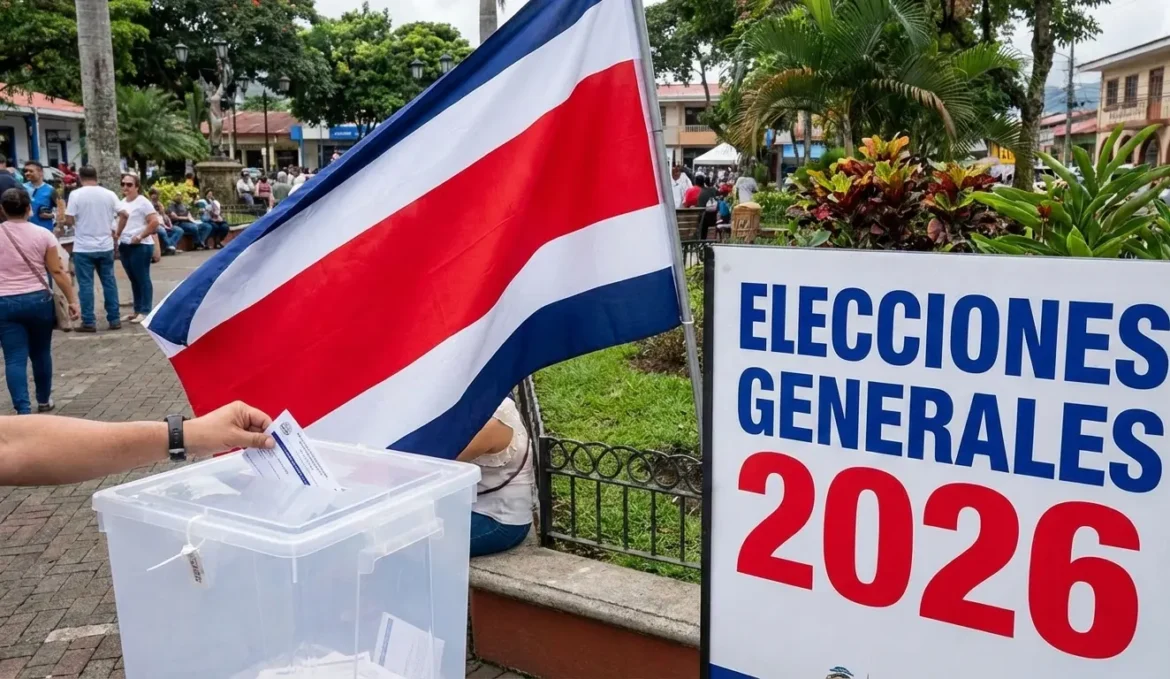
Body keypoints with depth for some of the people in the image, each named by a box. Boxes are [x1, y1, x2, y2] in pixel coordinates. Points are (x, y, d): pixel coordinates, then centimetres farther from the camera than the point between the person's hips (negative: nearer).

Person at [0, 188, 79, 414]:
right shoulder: (43, 234, -3)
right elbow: (57, 271, -4)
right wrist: (73, 300, 0)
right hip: (38, 300, 1)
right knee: (41, 353, 17)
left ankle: (23, 409, -9)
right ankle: (44, 400, 31)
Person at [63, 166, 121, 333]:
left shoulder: (76, 194, -8)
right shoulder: (109, 194, 1)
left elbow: (69, 220, -10)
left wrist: (78, 223, 12)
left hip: (83, 247, -3)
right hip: (106, 246, 3)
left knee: (86, 285, 2)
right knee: (109, 283, 10)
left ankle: (89, 322, 3)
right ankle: (114, 319, 11)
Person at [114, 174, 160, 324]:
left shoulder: (143, 202, -9)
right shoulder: (122, 203, 14)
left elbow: (154, 222, -17)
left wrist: (140, 236, -17)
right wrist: (117, 235, 13)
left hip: (140, 246, -8)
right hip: (124, 245, 8)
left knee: (142, 279, -4)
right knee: (133, 279, 12)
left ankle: (145, 311, -1)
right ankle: (137, 310, 18)